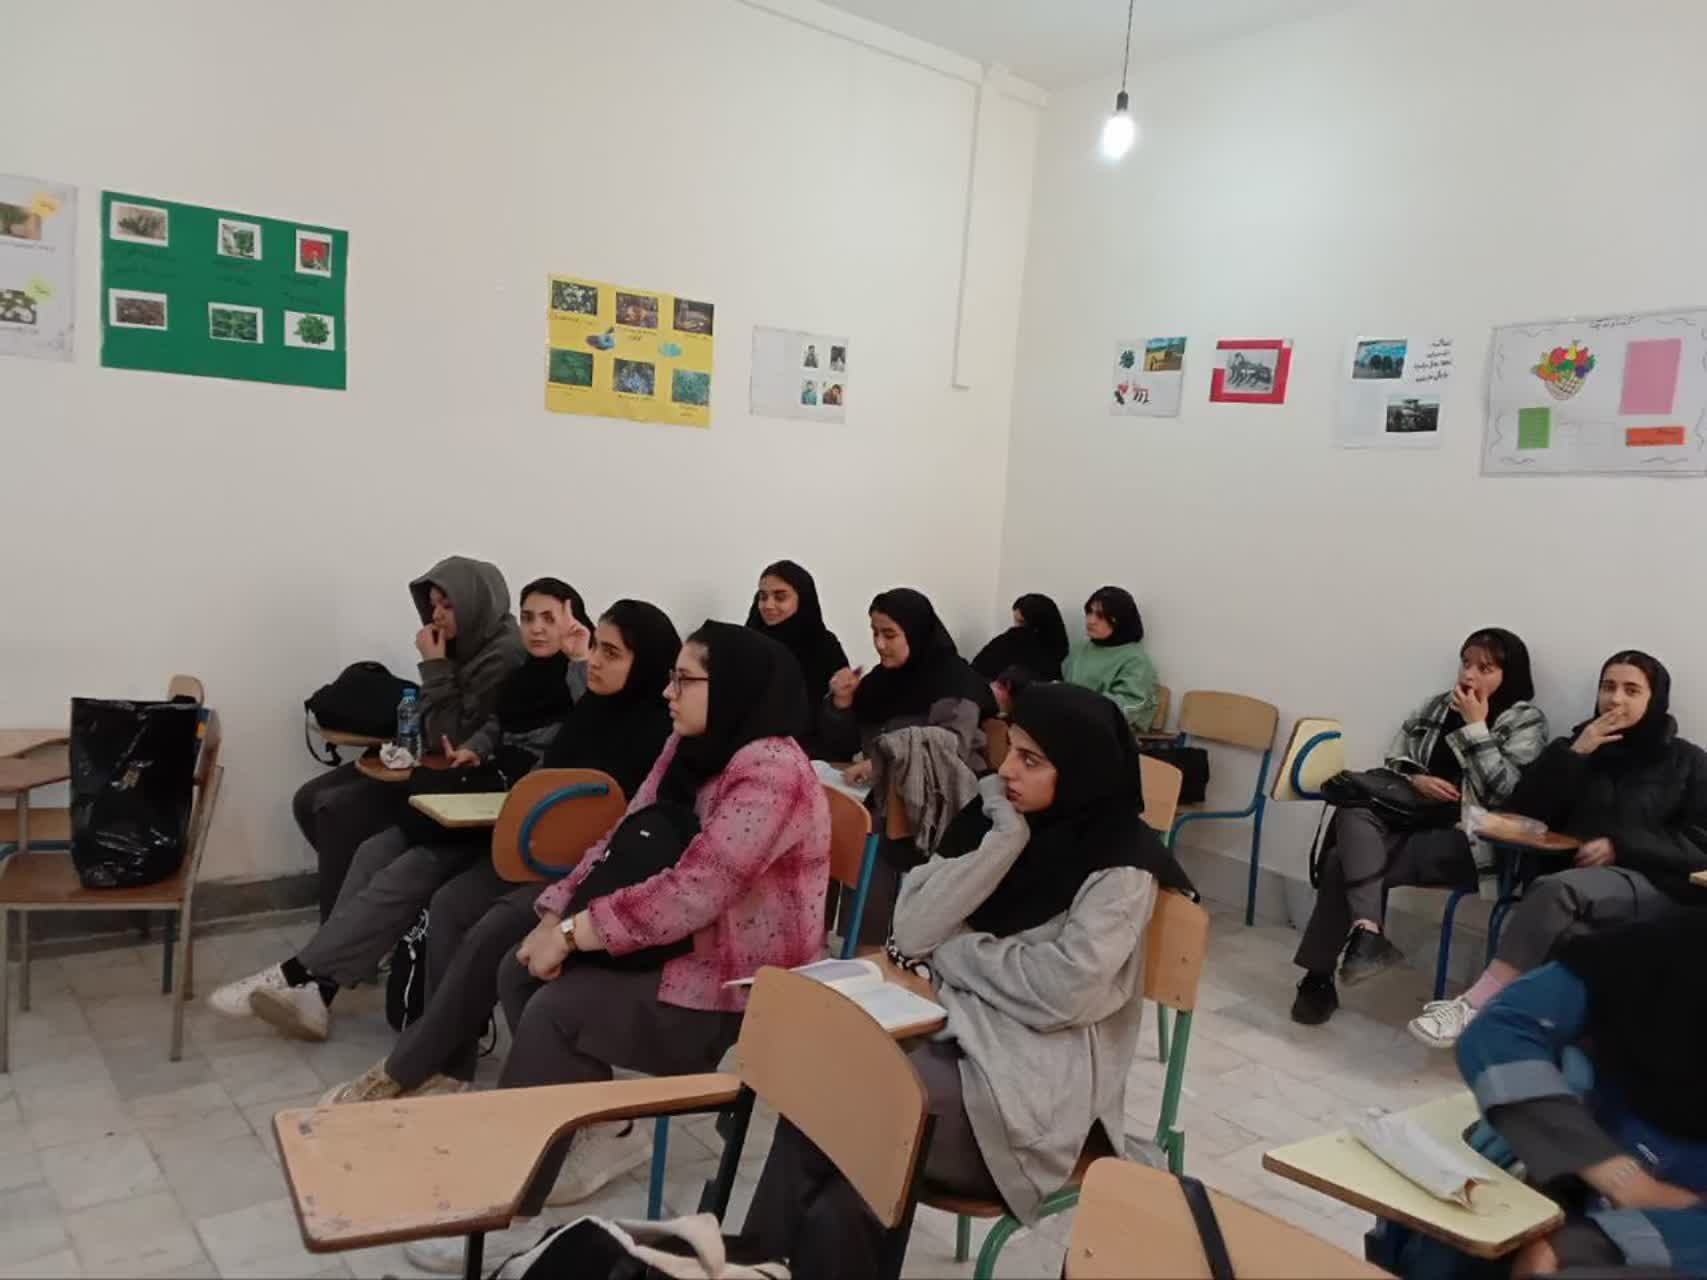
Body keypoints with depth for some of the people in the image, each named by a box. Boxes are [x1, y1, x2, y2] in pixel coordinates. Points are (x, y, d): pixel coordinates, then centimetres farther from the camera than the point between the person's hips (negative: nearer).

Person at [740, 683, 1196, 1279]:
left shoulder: (1122, 866, -8)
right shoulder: (996, 817, 7)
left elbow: (1060, 991, -20)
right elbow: (911, 931, -4)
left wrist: (954, 949, -7)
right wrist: (1004, 840, -11)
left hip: (1035, 1080, -5)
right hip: (950, 1030, 5)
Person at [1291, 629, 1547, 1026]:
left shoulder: (1527, 722, 1)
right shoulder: (1439, 705, 17)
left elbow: (1505, 793, -13)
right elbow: (1393, 761, 17)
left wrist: (1474, 726, -12)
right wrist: (1415, 779, -5)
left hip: (1467, 840, -5)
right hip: (1412, 820, 6)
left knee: (1348, 860, -27)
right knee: (1353, 813, -31)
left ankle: (1320, 976, -20)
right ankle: (1366, 932, -42)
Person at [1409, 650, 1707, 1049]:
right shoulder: (1581, 743, 19)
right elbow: (1523, 812, 8)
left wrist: (1621, 846, -12)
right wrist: (1573, 753, -2)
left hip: (1655, 886, -3)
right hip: (1572, 879, 4)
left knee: (1555, 892, -35)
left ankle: (1473, 1006, -38)